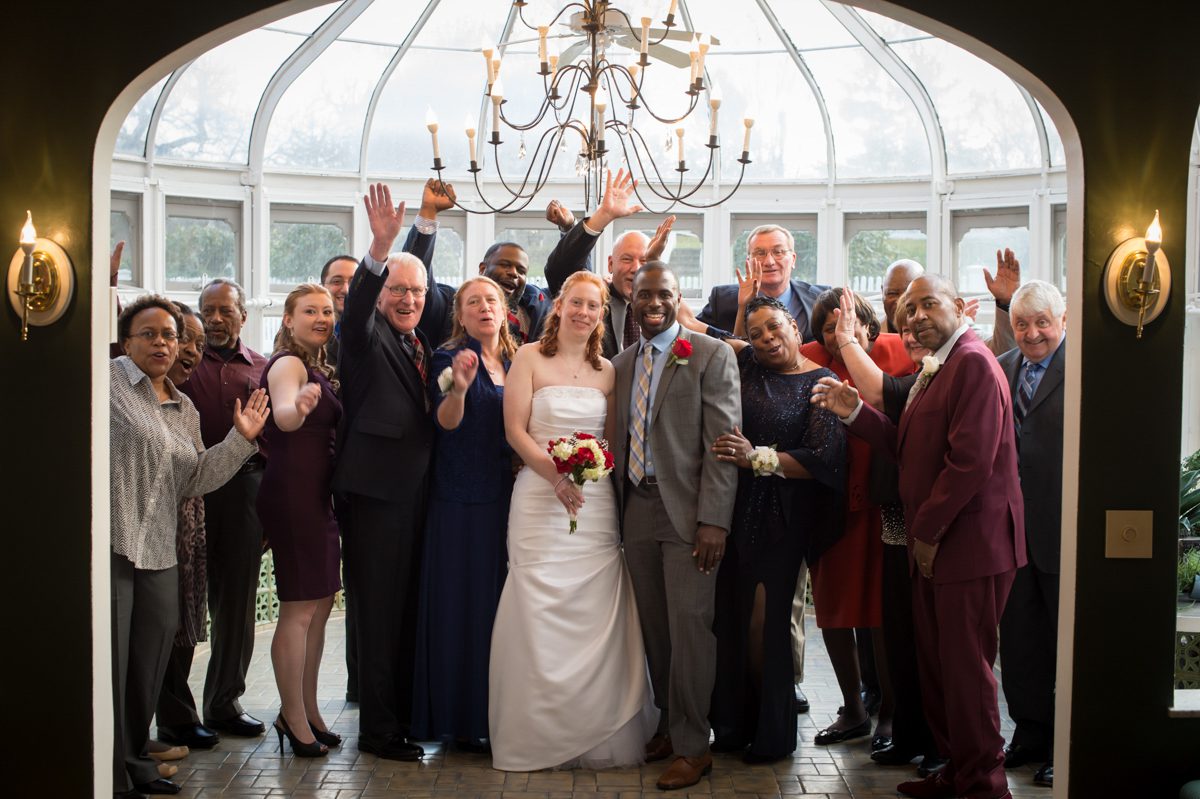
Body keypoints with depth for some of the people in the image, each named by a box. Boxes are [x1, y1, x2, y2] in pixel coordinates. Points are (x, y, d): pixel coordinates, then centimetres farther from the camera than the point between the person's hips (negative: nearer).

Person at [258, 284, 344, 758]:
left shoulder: (318, 368, 16)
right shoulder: (288, 364, -12)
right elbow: (283, 416, -35)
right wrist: (299, 405, -54)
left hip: (316, 495, 10)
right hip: (293, 493, -10)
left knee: (320, 605, 14)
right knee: (300, 609, -5)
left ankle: (307, 711, 23)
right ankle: (294, 719, 4)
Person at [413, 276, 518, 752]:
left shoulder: (516, 361, 13)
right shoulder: (449, 358, -4)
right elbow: (447, 422, -18)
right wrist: (459, 387, -37)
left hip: (508, 497, 5)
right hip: (462, 497, -5)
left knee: (501, 601, 9)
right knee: (462, 603, -1)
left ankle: (498, 710, 19)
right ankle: (461, 718, 8)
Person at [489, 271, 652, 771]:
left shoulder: (606, 370, 13)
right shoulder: (530, 358, 3)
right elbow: (515, 430, -3)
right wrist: (556, 475, -15)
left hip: (596, 500, 3)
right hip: (540, 497, -3)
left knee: (597, 615, 1)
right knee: (540, 616, -4)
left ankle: (597, 736, 13)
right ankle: (535, 736, 9)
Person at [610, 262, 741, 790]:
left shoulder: (711, 356, -4)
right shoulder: (622, 363, 14)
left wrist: (713, 519, -16)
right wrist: (619, 505, 9)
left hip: (687, 511, -5)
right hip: (637, 509, 5)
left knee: (689, 627, -3)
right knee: (654, 627, 11)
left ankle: (692, 745, 8)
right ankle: (669, 723, 25)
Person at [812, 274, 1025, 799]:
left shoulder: (973, 363, -14)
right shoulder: (935, 370, 19)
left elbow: (971, 459, -21)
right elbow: (910, 447, 15)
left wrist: (927, 531, -15)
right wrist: (854, 413, 4)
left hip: (969, 544, -10)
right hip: (932, 544, 10)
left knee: (965, 668, 0)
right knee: (936, 665, 15)